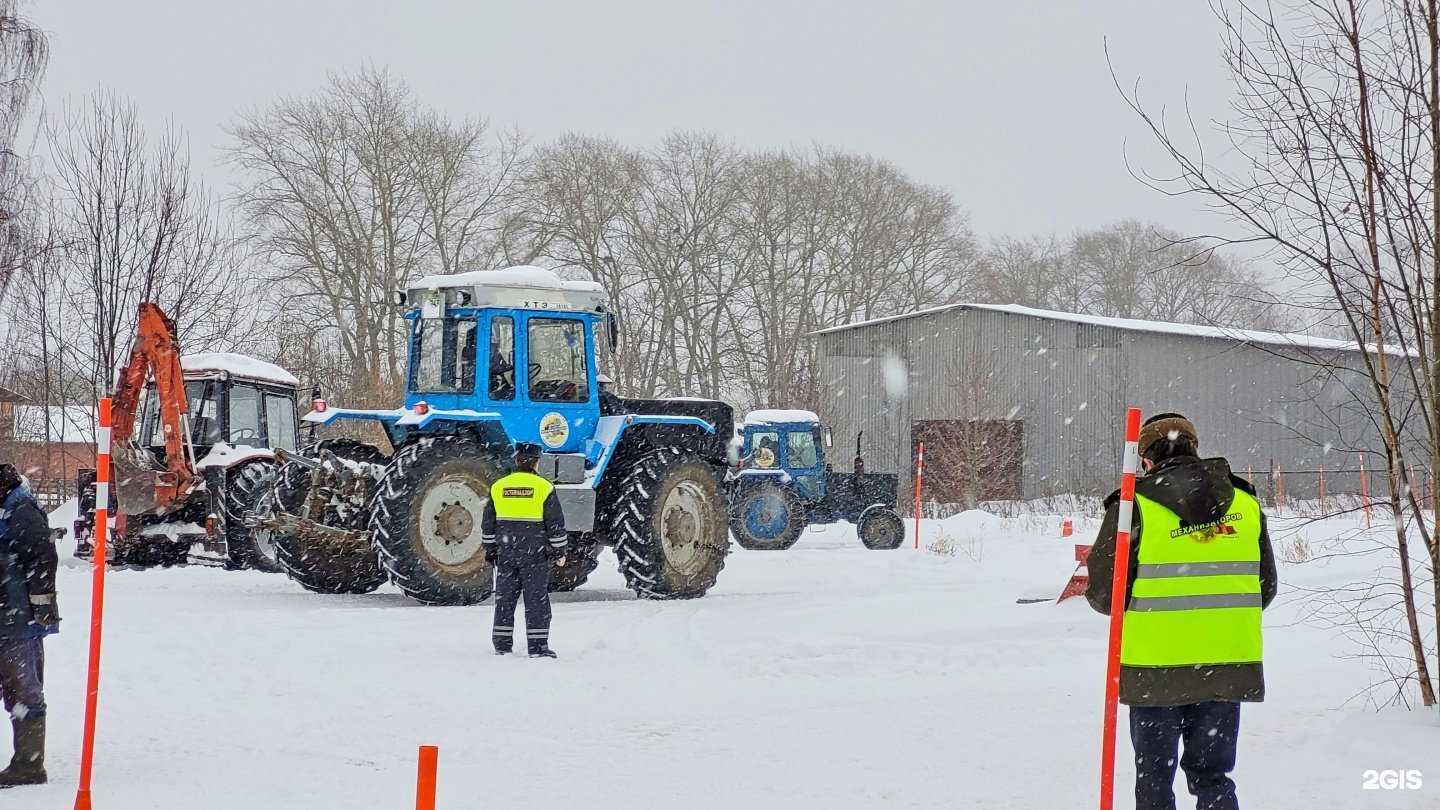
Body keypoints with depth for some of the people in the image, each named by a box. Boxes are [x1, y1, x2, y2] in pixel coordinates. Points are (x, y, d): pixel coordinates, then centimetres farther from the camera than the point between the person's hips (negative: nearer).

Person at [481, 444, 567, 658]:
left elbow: (488, 524, 10)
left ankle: (502, 645, 13)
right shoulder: (544, 488, -6)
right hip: (535, 556, -3)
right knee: (537, 600, 1)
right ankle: (538, 647, -1)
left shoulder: (498, 487, 4)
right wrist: (559, 551, 6)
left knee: (505, 599, 11)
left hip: (506, 554, 3)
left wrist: (490, 550, 19)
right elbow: (556, 524, -4)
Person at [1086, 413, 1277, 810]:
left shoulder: (1135, 507, -8)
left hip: (1156, 670, -3)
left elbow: (1104, 594, -7)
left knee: (1154, 777, 10)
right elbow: (1265, 589, 12)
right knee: (1212, 775, 13)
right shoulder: (1245, 503, 5)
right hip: (1229, 669, 3)